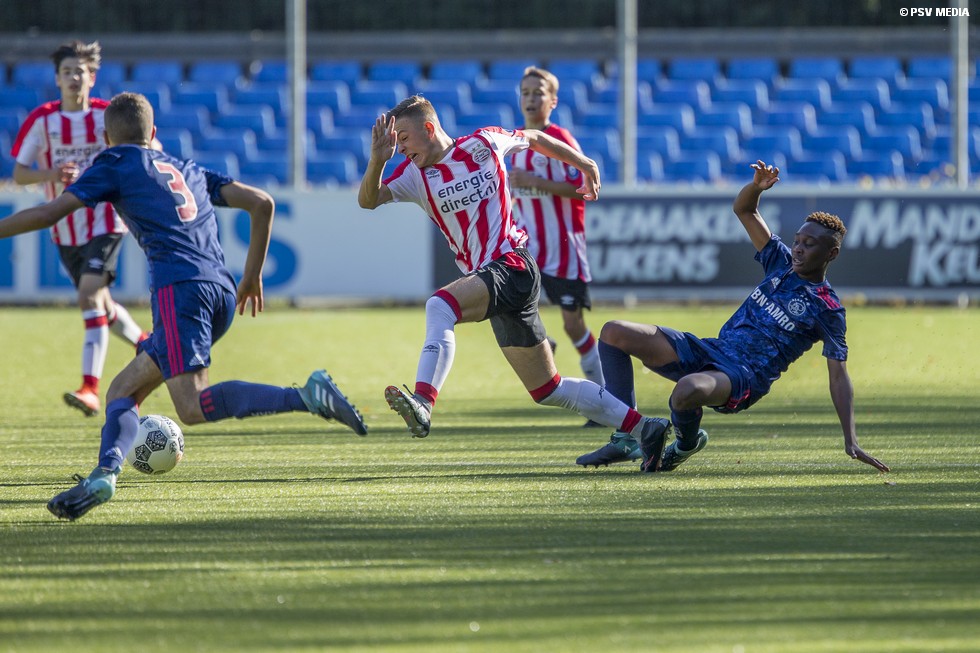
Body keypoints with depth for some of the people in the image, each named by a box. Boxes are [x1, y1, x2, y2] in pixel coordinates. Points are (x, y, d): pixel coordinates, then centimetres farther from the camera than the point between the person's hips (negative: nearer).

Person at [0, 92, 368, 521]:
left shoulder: (115, 165, 13)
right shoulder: (188, 171, 29)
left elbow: (49, 214, 8)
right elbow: (262, 203, 22)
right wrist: (252, 277, 29)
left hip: (179, 288, -7)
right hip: (223, 294, 7)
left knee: (194, 406, -20)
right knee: (122, 390, 12)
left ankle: (306, 397, -34)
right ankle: (105, 473, -14)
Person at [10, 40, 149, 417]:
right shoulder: (42, 121, -4)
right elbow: (19, 174, -3)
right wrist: (52, 174, -22)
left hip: (105, 222, -4)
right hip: (65, 229, 4)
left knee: (90, 295, -21)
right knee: (101, 305, 16)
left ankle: (90, 389, -26)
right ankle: (145, 343, 45)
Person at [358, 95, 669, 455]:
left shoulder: (482, 143, -1)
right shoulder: (414, 173, 8)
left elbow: (534, 138, 16)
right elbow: (368, 200, -5)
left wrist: (585, 165, 25)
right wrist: (377, 160, -23)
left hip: (511, 264, -7)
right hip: (484, 275, 7)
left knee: (440, 305, -32)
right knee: (548, 390, 10)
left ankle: (422, 404, -46)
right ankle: (644, 428, 16)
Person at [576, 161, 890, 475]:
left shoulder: (828, 310, -6)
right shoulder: (783, 263, 12)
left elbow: (839, 375, -9)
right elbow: (743, 210, 17)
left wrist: (851, 442, -16)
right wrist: (757, 186, -7)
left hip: (744, 378, -7)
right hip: (711, 351, 7)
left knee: (688, 390, -43)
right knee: (614, 333, -5)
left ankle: (687, 443, -4)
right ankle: (623, 440, -3)